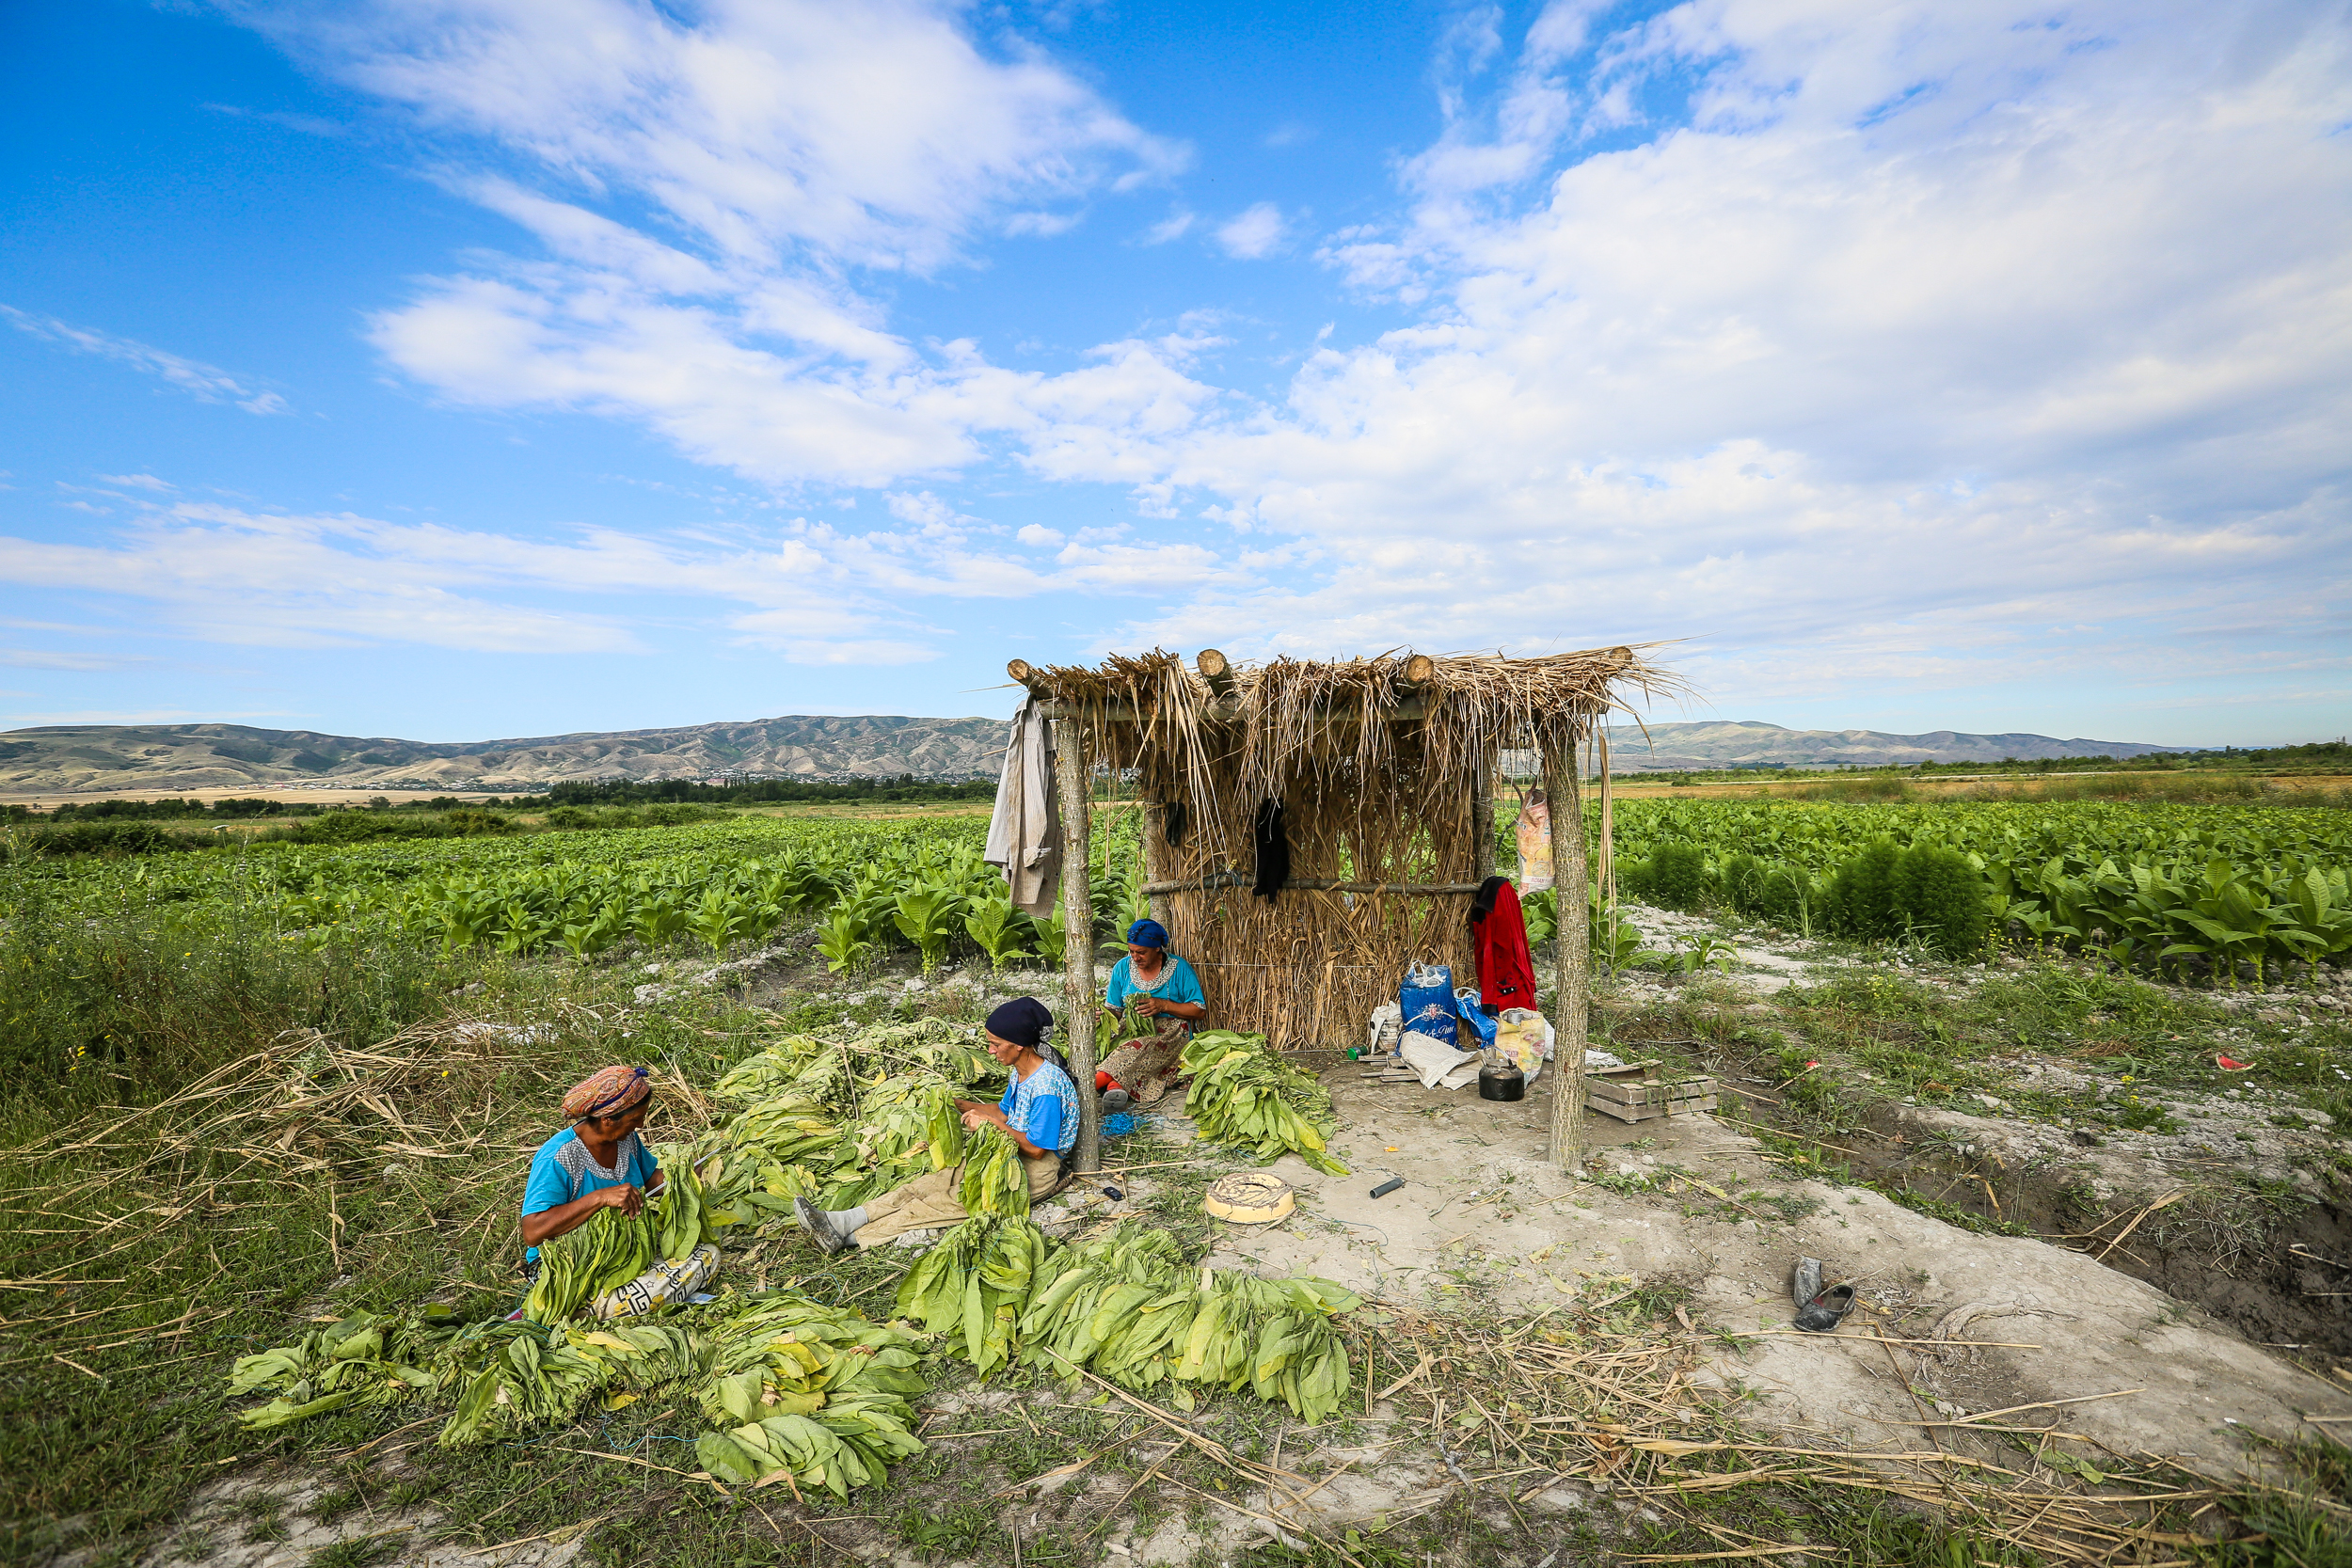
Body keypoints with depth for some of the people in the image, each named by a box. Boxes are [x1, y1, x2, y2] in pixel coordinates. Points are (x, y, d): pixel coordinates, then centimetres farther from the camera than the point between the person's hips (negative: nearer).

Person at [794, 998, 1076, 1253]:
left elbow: (1035, 1148, -24)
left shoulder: (1047, 1086, -25)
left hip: (1035, 1171, -9)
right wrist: (957, 1104, 8)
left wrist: (990, 1122, -19)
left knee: (949, 1200, -21)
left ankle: (851, 1236, -23)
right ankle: (841, 1221, -16)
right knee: (926, 1185, -7)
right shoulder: (1020, 1073, 6)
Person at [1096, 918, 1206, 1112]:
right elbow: (1112, 1009, 12)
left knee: (1145, 1046, -39)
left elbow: (1200, 1010, -1)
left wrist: (1163, 1005, -13)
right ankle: (1115, 1085, -55)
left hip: (1171, 1031, -4)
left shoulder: (1179, 968, -1)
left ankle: (1102, 1078, -55)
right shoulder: (1123, 968, 9)